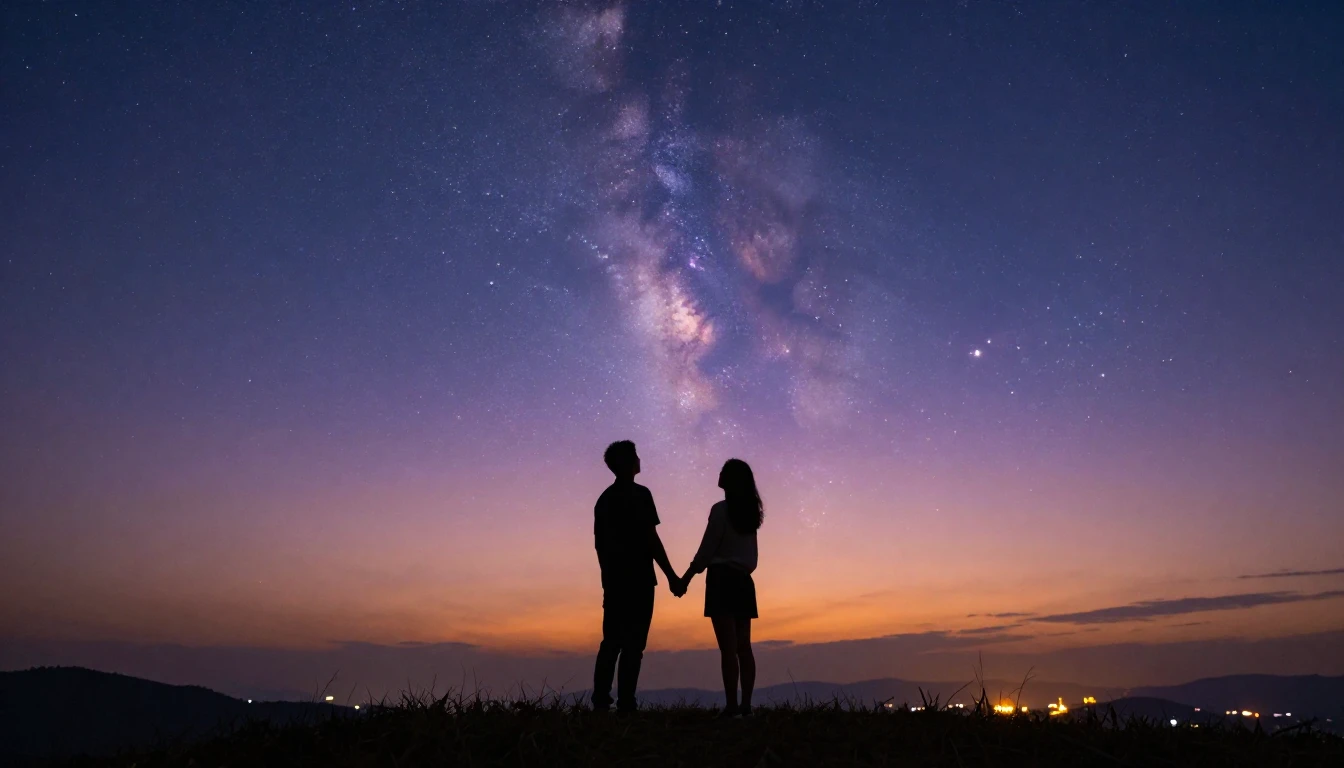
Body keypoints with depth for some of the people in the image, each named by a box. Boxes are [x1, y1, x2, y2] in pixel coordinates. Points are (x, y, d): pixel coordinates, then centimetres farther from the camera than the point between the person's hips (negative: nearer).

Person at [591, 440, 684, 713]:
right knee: (633, 643, -5)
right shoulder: (639, 494, -8)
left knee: (611, 642, 10)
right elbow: (651, 539, -14)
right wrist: (671, 576, -10)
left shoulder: (604, 498, 14)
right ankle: (625, 703, -8)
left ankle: (601, 701, 8)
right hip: (637, 579, -7)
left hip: (613, 579, 7)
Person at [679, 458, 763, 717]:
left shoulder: (721, 509, -10)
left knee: (728, 647, -6)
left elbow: (707, 550, -8)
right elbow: (750, 553, 12)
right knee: (743, 646, 6)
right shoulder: (750, 510, 10)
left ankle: (732, 705, -6)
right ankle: (745, 704, 7)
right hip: (743, 581, 7)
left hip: (722, 579, -7)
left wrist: (687, 577, 1)